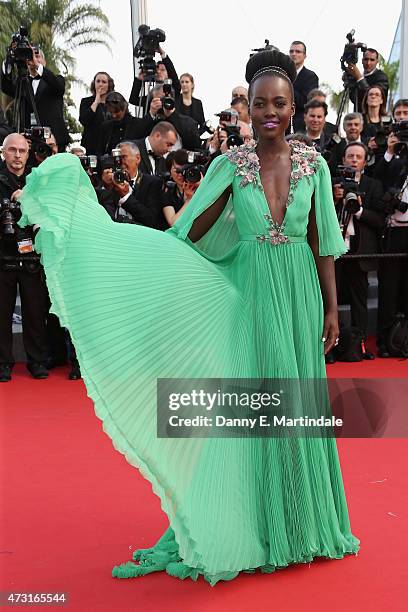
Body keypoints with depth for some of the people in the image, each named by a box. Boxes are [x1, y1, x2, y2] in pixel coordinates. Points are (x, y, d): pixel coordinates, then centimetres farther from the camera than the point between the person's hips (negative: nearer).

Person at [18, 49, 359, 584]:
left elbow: (322, 243, 5)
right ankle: (259, 521, 21)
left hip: (301, 293, 2)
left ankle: (304, 518, 28)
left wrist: (331, 307, 3)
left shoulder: (313, 163, 2)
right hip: (251, 294, -1)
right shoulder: (230, 164, -2)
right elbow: (190, 233, -3)